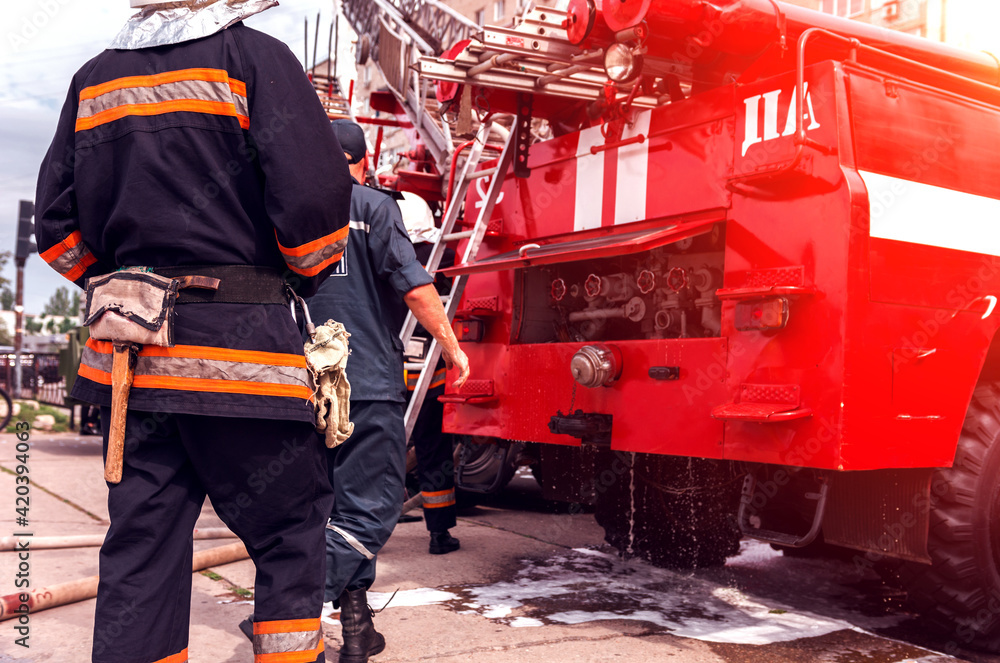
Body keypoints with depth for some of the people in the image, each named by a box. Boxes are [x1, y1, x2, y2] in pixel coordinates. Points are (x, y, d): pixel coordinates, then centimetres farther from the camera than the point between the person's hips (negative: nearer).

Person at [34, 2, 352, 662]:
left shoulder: (94, 79, 15)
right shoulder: (254, 57, -3)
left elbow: (59, 228, 14)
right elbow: (315, 198, -12)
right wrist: (305, 276, 6)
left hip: (128, 359, 6)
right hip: (239, 348, -6)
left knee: (141, 546, 11)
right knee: (292, 535, 7)